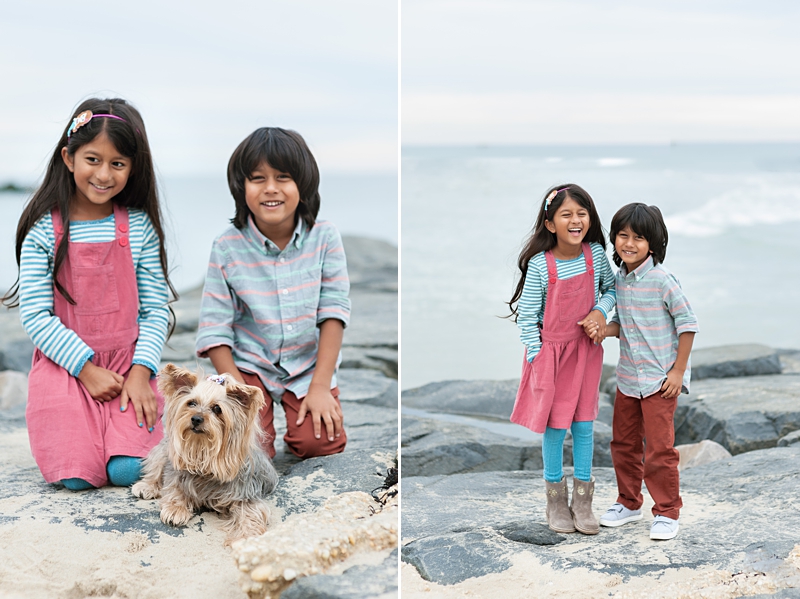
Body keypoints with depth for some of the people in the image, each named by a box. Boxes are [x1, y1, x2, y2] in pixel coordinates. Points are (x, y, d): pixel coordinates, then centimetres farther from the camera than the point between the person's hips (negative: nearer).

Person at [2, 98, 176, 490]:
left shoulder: (140, 226, 2)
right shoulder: (44, 230, -4)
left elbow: (156, 310, 2)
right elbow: (36, 316, -7)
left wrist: (141, 371, -11)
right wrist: (87, 369, -13)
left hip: (127, 364, 1)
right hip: (65, 366, -1)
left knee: (128, 470, -17)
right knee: (78, 476, -16)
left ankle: (120, 426, 16)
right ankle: (70, 429, 16)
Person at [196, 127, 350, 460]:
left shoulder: (324, 238, -9)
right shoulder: (227, 247, -10)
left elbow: (333, 310, -10)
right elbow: (214, 329, -8)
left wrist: (320, 386, -16)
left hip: (309, 364, 1)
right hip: (248, 364, 0)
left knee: (321, 442, -18)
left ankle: (294, 408, 15)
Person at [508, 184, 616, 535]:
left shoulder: (595, 254, -7)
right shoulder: (539, 264, -16)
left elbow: (611, 288, 11)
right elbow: (527, 315, -9)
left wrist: (601, 311, -10)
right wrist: (537, 358, -10)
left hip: (586, 349, 3)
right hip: (551, 350, -3)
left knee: (584, 423, 8)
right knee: (554, 425, 5)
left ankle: (583, 499, 21)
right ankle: (555, 498, 23)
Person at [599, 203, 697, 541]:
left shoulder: (661, 279, -16)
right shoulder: (620, 278, 4)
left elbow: (687, 323, -13)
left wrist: (678, 371, -13)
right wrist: (603, 330, -11)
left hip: (660, 380, -7)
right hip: (627, 378, 7)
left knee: (659, 449, -3)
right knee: (623, 443, 16)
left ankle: (667, 513, 13)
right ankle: (629, 503, 32)